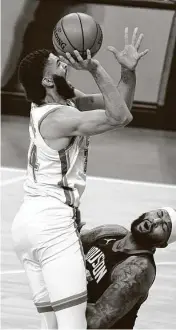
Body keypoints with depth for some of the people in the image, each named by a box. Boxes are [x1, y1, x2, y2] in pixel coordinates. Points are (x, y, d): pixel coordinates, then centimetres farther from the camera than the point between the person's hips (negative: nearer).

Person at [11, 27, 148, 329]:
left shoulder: (67, 100, 13)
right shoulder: (59, 118, -14)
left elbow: (118, 105, 16)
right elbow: (120, 117, -17)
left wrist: (128, 70, -1)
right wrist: (94, 69, -19)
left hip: (25, 222, 10)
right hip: (52, 221, -10)